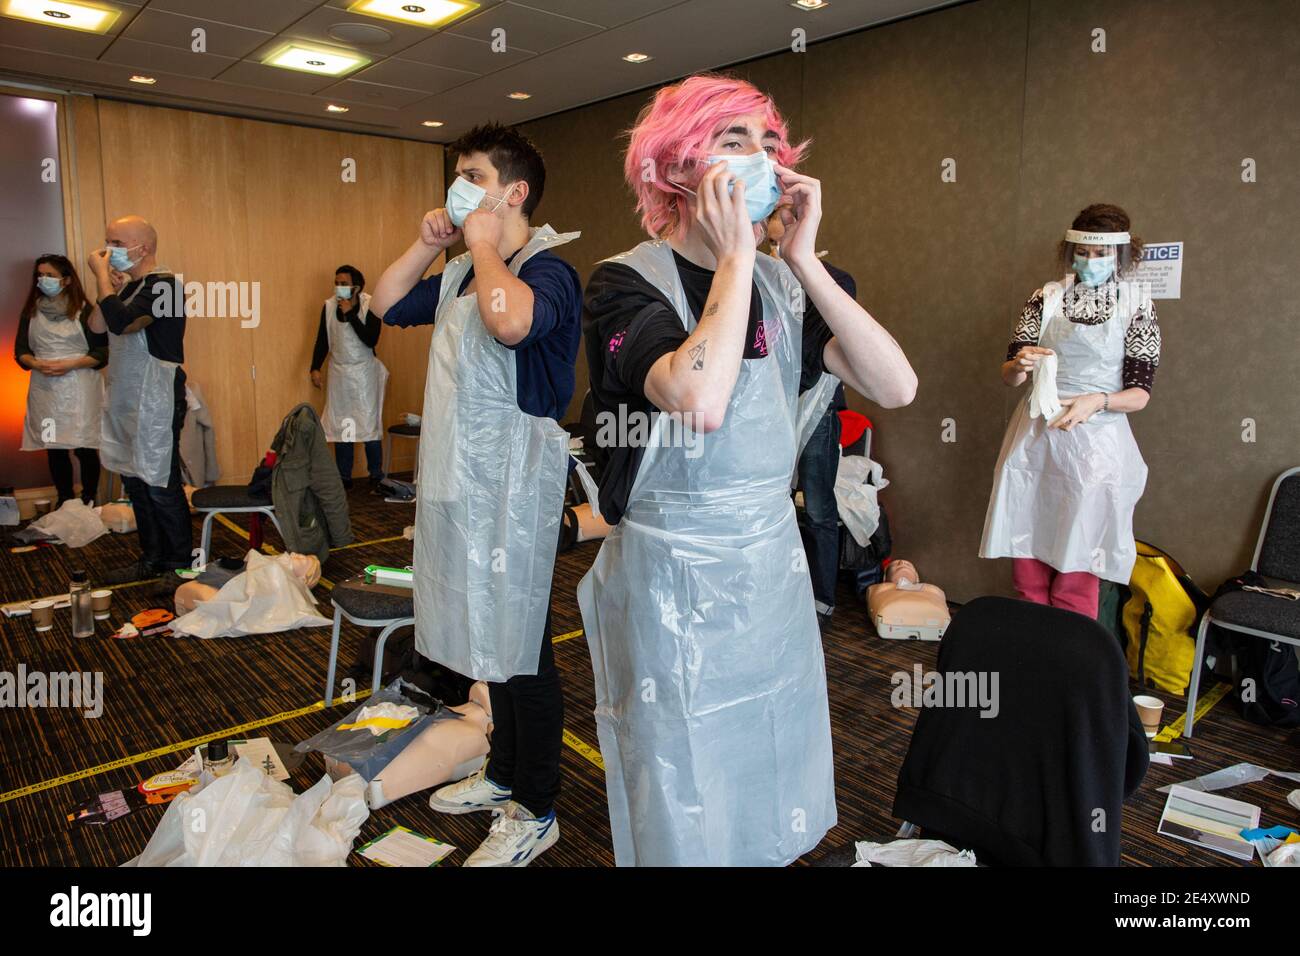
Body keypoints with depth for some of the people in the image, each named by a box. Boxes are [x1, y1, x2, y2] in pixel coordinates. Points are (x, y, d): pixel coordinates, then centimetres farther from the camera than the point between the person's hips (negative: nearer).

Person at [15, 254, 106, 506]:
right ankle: (64, 502, 18)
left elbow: (103, 353, -2)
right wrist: (37, 364, -8)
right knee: (54, 449, 7)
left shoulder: (85, 311, 0)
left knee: (84, 448, -5)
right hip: (45, 390, 4)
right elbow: (20, 350, 13)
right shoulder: (31, 312, 12)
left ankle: (89, 502, 9)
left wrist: (70, 364, -14)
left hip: (79, 389, -4)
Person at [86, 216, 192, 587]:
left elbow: (120, 323, -27)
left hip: (155, 402, -9)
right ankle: (152, 559, 26)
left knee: (161, 487, -4)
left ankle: (181, 565, 8)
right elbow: (96, 327, 10)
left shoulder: (163, 284, -14)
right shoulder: (130, 287, 15)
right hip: (125, 400, 9)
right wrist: (108, 286, 0)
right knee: (136, 484, 15)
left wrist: (101, 275, -16)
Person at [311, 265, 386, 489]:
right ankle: (344, 478, 17)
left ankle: (376, 477, 9)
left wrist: (350, 314, -22)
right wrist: (315, 368, -1)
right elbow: (322, 339, 7)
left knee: (369, 426, -1)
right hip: (339, 373, 4)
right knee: (340, 427, 7)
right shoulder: (329, 306, 0)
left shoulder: (370, 306, -11)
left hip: (364, 373, -4)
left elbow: (371, 340, -21)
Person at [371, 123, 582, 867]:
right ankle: (504, 774, 38)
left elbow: (511, 320, -35)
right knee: (488, 636, 19)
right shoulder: (460, 273, 15)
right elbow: (386, 304, 24)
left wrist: (483, 242, -18)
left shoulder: (546, 267, -13)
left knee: (520, 646, 2)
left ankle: (536, 811, 19)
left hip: (513, 483, -9)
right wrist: (428, 245, 11)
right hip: (460, 477, 9)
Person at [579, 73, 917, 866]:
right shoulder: (627, 281, -12)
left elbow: (896, 386, -9)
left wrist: (804, 259, -12)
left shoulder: (782, 283, 3)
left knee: (772, 801, 21)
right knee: (685, 815, 12)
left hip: (774, 564, 5)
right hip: (671, 580, -5)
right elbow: (698, 400, -33)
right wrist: (736, 256, -22)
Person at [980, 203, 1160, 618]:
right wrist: (1019, 365, -19)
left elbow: (1139, 393, -2)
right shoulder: (1047, 296, 6)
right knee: (1027, 569, 6)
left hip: (1095, 444, -2)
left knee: (1075, 576, 2)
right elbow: (1008, 375, 4)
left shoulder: (1137, 304, 1)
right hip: (1035, 437, 2)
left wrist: (1096, 401, -23)